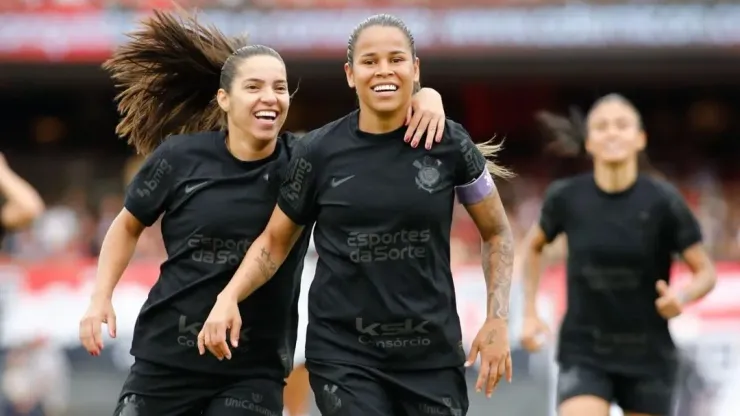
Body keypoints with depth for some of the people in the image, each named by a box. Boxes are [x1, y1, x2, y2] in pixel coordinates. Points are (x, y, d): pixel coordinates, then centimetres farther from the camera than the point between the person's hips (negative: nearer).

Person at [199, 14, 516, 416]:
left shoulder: (448, 143, -2)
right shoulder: (319, 151, -4)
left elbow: (496, 233, 9)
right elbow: (276, 240, 7)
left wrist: (497, 319, -2)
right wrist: (228, 298, -9)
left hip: (433, 353, 1)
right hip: (343, 354, -1)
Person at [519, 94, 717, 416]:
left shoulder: (663, 201, -11)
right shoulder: (566, 198, -6)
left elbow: (706, 272, -4)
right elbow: (534, 246, 16)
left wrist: (683, 296, -26)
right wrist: (530, 313, 8)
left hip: (648, 357, 0)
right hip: (584, 355, 0)